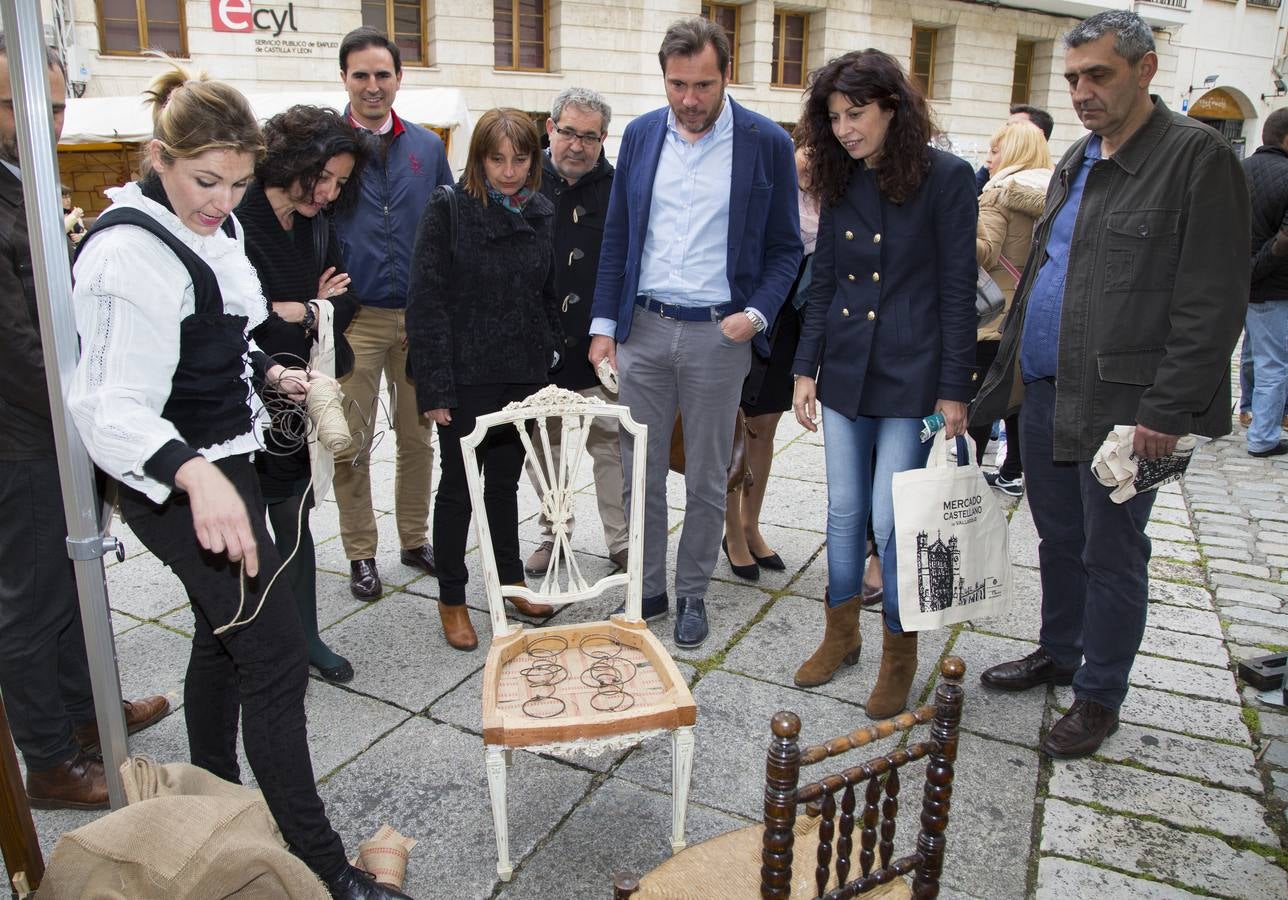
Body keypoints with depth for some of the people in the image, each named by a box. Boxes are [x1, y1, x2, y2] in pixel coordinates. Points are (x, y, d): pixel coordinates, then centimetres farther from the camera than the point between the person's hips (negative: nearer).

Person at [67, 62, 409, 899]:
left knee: (226, 633, 21)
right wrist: (196, 476, -45)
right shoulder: (129, 251, -22)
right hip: (179, 484, -10)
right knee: (276, 659, -7)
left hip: (223, 464, 10)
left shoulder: (212, 227, 7)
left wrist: (274, 373, 7)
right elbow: (113, 406, -29)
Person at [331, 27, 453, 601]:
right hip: (354, 318, -3)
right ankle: (361, 554, 18)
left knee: (418, 436, 12)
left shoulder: (427, 147, 8)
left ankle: (415, 539, 27)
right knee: (352, 444, 4)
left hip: (421, 316, 3)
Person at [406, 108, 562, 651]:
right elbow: (426, 302, -12)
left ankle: (511, 580, 34)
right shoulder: (449, 209, -9)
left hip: (524, 376, 5)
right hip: (466, 378, -4)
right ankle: (451, 600, 21)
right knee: (458, 488, 7)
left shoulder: (541, 214, 7)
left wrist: (551, 356, 7)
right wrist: (434, 386, -16)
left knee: (505, 483, 18)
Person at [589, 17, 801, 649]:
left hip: (719, 335, -2)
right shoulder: (640, 135, 6)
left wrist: (756, 314, -12)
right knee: (640, 474, 9)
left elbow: (785, 248, 3)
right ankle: (647, 589, 25)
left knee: (707, 481, 8)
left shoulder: (767, 143, -3)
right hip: (643, 329, 3)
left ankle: (692, 595, 25)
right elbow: (617, 237, 10)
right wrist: (604, 326, 5)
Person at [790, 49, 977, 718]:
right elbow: (822, 283, 11)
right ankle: (841, 633, 31)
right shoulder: (841, 184, 8)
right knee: (844, 512, 13)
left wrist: (954, 391, -11)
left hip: (910, 380, -5)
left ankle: (900, 655, 19)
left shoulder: (946, 177, -7)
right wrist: (805, 370, 7)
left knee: (891, 522, -2)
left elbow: (957, 291, -9)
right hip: (844, 375, 5)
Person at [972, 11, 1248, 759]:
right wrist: (1005, 375, 14)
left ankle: (1100, 698, 20)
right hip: (1045, 393, 7)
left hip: (1123, 406, -7)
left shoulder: (1198, 157, -9)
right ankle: (1057, 655, 37)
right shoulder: (1076, 161, 15)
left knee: (1111, 556, 5)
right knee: (1059, 540, 19)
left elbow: (1213, 303, -14)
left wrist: (1168, 411, -18)